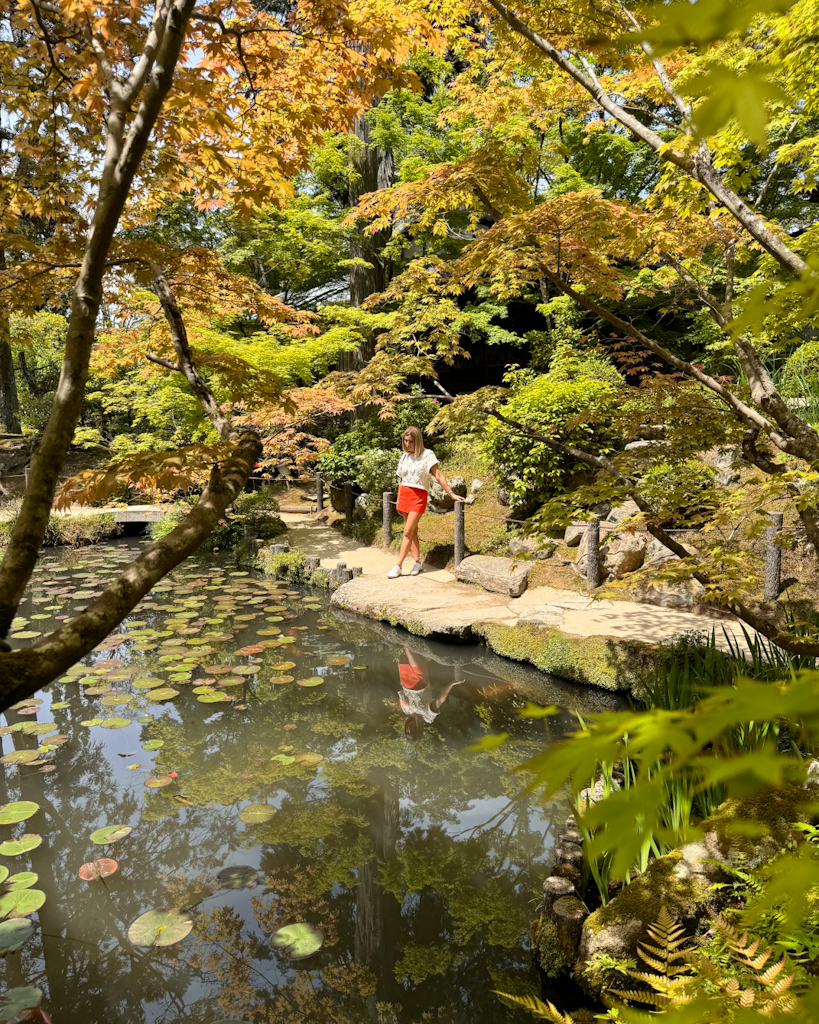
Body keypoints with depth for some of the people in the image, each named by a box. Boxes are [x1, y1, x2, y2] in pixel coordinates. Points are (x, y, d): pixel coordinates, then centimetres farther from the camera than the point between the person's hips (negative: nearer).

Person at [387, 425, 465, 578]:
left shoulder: (427, 455, -5)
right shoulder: (404, 457, 12)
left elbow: (438, 475, -8)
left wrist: (451, 494, -12)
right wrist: (398, 500, 18)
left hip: (418, 496, -6)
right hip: (404, 495, 6)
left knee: (408, 532, -10)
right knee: (413, 531, 8)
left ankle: (398, 566, -9)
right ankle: (417, 562, 14)